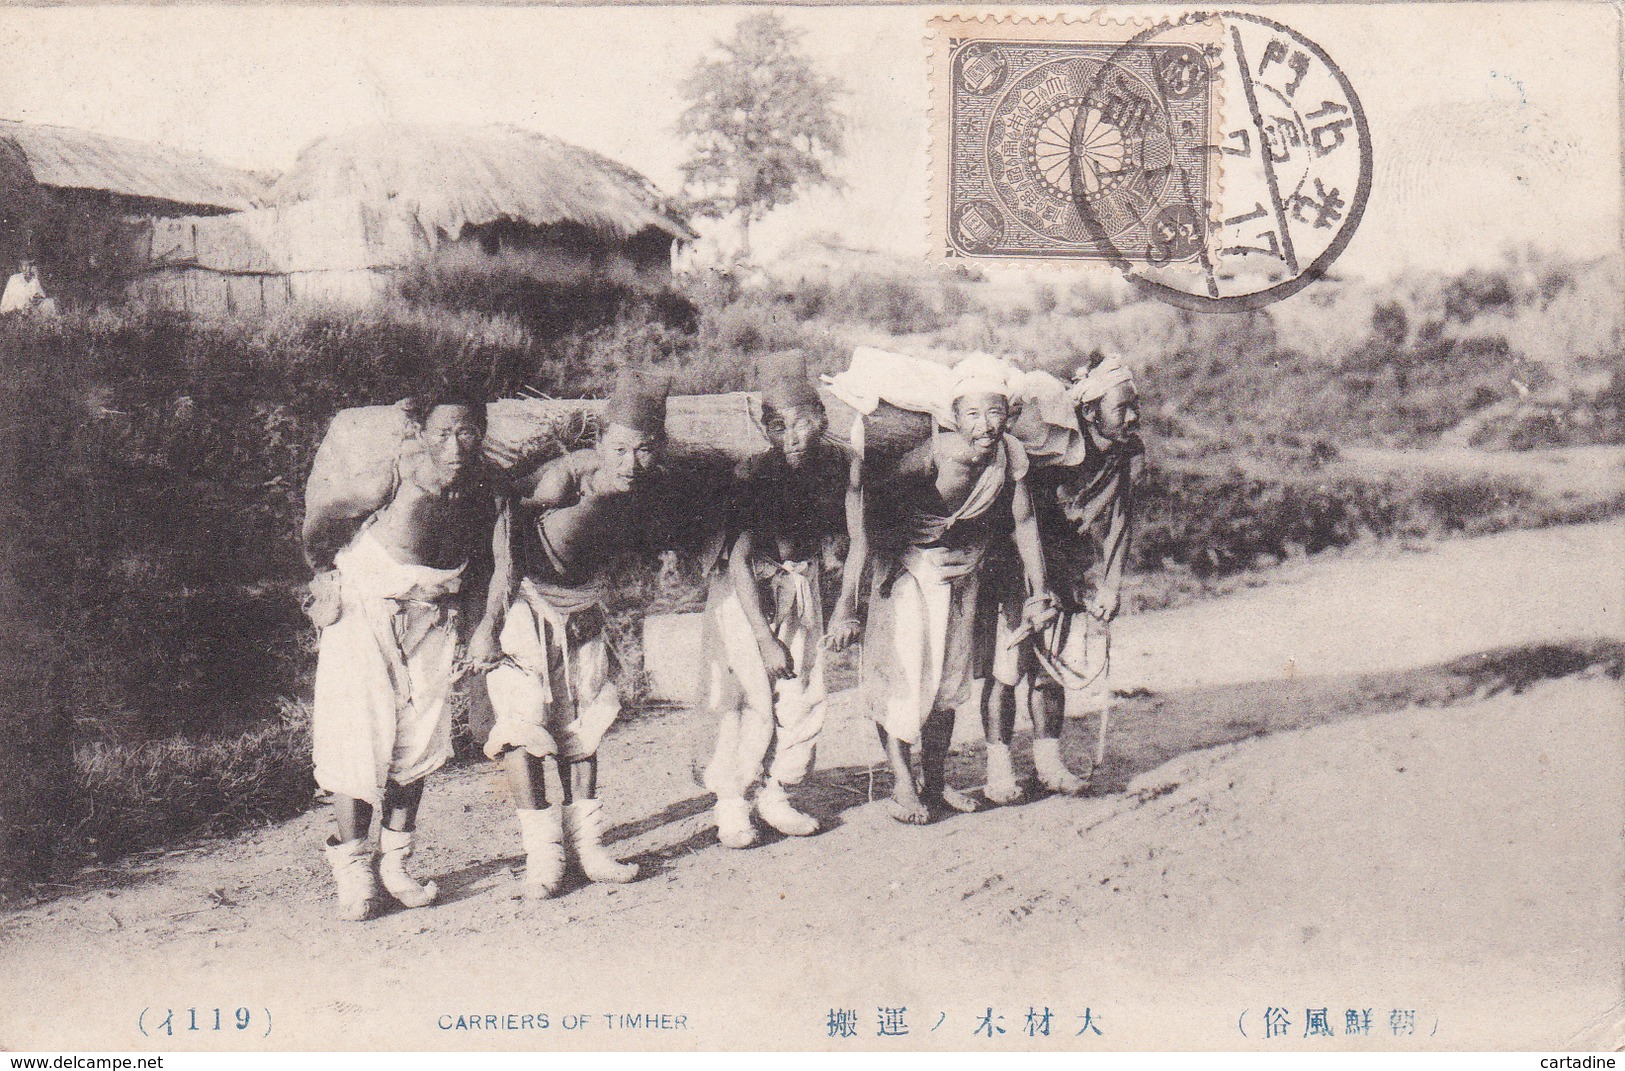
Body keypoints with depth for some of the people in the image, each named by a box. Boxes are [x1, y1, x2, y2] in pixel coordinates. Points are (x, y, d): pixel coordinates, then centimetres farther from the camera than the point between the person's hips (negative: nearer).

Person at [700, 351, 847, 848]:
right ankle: (730, 805, 7)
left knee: (806, 698, 0)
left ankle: (776, 797, 18)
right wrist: (766, 639, -23)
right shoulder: (753, 476, -22)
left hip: (800, 586, 5)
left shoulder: (832, 465, -8)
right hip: (744, 592, -5)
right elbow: (739, 560, -22)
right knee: (753, 701, -10)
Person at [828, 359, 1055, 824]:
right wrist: (846, 601, -33)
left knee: (950, 678, 13)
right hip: (906, 564, -5)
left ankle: (935, 781, 28)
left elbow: (1023, 521, 1)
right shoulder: (934, 453, -32)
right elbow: (867, 514, -30)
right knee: (902, 676, -9)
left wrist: (1038, 592, 6)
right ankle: (901, 784, 6)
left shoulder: (1011, 456, -17)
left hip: (961, 570, 5)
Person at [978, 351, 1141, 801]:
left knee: (1053, 662, 7)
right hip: (1014, 561, -6)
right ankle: (998, 767, 0)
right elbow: (1031, 523, -24)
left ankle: (1048, 761, 18)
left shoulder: (1125, 451, -9)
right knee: (1005, 662, -7)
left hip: (1066, 564, 6)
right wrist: (1055, 587, -21)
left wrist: (1111, 583, -2)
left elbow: (1120, 518, 1)